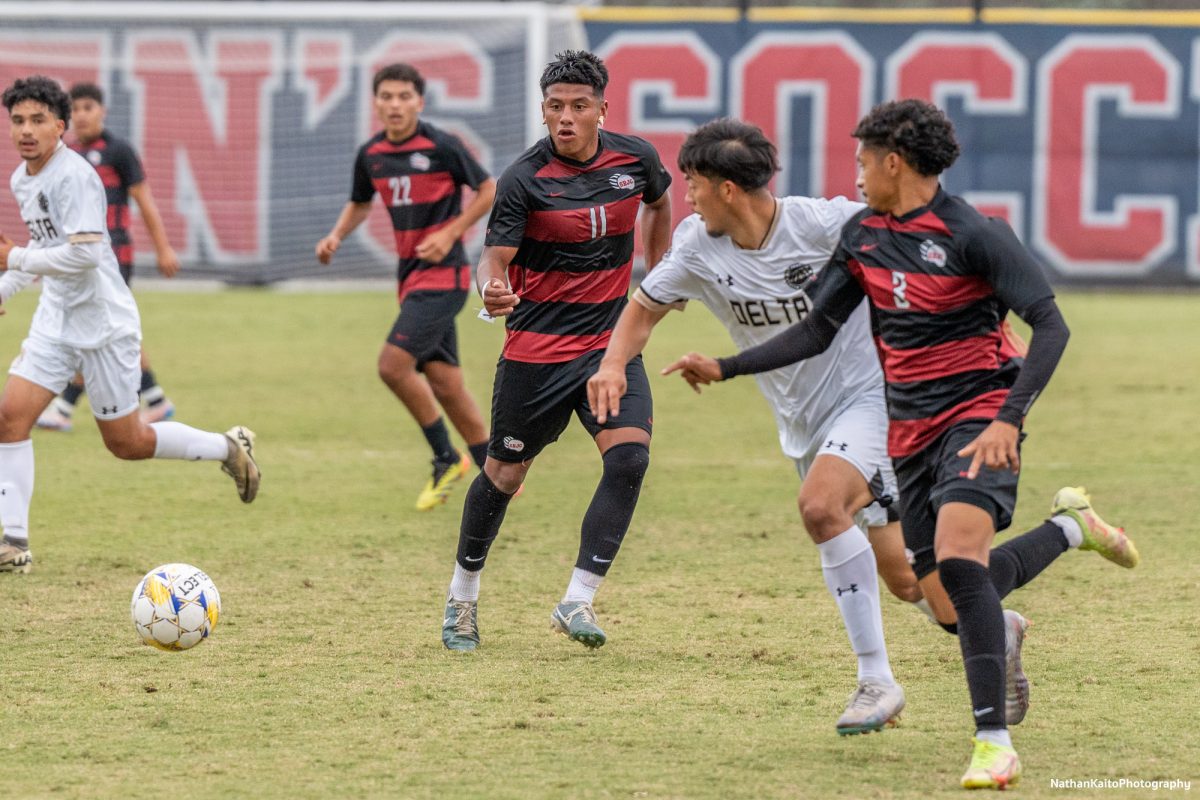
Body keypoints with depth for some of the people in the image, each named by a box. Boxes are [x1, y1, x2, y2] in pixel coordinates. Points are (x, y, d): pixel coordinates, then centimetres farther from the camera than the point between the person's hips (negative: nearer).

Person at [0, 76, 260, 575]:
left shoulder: (73, 176, -20)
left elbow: (84, 253, -28)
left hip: (103, 323, -8)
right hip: (56, 318, 8)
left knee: (127, 443, 4)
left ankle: (230, 449, 26)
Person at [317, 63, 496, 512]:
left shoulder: (441, 147, -12)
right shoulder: (371, 155, 6)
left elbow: (488, 190, -4)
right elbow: (360, 203, 23)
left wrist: (450, 234, -14)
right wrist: (336, 237, 5)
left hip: (442, 273, -7)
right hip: (411, 275, 7)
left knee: (393, 364, -17)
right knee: (443, 382, 8)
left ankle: (446, 458, -1)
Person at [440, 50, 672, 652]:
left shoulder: (635, 159, -2)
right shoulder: (524, 179, -14)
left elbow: (658, 203, 22)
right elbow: (495, 257, -16)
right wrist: (491, 290, -39)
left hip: (611, 343, 3)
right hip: (536, 350, -3)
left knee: (629, 458, -19)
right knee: (504, 474, 8)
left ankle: (577, 602, -14)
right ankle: (463, 595, 31)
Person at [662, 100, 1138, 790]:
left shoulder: (972, 234, -14)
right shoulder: (863, 236, 7)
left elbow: (1051, 326, -17)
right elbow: (818, 331, 16)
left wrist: (1008, 420, -27)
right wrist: (725, 368, 9)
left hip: (978, 414, -7)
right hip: (911, 433, 7)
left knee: (957, 558, -29)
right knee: (948, 605, 7)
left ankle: (995, 742, -26)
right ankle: (1070, 527, 35)